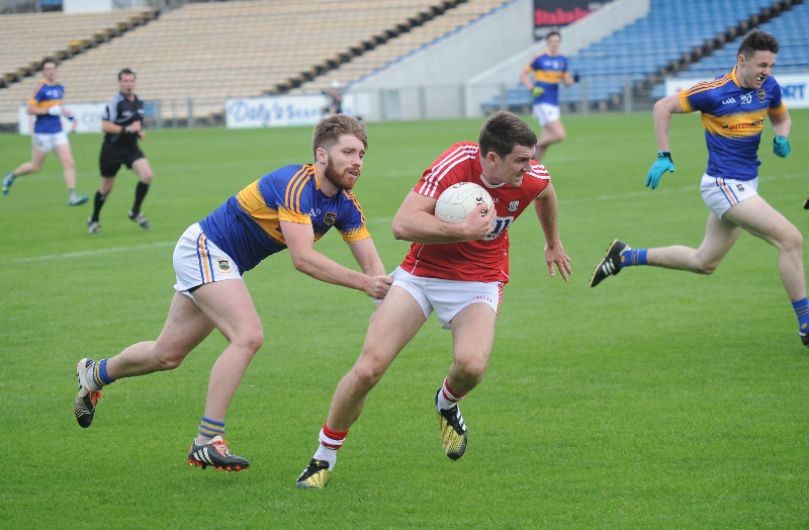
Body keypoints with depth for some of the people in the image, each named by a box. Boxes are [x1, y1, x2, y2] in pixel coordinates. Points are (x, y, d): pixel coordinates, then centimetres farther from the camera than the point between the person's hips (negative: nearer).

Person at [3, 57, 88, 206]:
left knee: (69, 163, -8)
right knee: (35, 167, 10)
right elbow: (30, 109, -16)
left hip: (58, 132, 5)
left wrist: (71, 116, 9)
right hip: (42, 134, -5)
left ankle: (72, 196, -9)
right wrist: (49, 111, -22)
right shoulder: (41, 89, -13)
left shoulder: (60, 88, 8)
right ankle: (12, 175, 36)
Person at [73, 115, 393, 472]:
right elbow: (302, 258, -34)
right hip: (204, 248, -9)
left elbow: (371, 264, -4)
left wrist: (385, 289, -25)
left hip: (222, 264, 9)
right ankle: (208, 441, -23)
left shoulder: (345, 205, -3)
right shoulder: (297, 185, -28)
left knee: (167, 355, 18)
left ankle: (95, 374, 44)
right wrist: (361, 282, -37)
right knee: (248, 336, -27)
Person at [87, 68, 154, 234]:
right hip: (112, 150, -5)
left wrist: (140, 132, 5)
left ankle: (135, 212, 0)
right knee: (106, 188, 7)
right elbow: (105, 126, -23)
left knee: (147, 175, -17)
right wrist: (126, 129, -27)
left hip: (131, 148, 5)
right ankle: (93, 220, 29)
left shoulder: (138, 102, 6)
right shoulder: (116, 102, -17)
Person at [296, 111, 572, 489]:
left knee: (472, 363, -29)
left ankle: (447, 403, 9)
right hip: (421, 273, -2)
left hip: (479, 281, 2)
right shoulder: (455, 164, -26)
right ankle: (325, 456, 9)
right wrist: (464, 230, -40)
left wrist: (553, 243, 31)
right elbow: (402, 224, -33)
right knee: (368, 369, -13)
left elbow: (545, 193, 15)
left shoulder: (531, 178, -13)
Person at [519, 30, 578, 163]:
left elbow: (566, 81, 17)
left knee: (546, 139, 8)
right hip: (542, 103, -7)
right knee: (559, 135, -18)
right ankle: (533, 147, 1)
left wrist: (574, 79, -5)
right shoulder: (540, 59, -8)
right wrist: (532, 89, -16)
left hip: (554, 103, 7)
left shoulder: (562, 60, 10)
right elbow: (523, 75, -1)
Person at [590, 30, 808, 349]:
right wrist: (663, 156, -12)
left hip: (745, 185, 8)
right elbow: (663, 106, -7)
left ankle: (625, 256, 31)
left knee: (703, 263, 19)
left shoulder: (769, 87, 1)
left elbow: (781, 117, 21)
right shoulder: (715, 92, -17)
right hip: (724, 186, -8)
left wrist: (781, 137, -2)